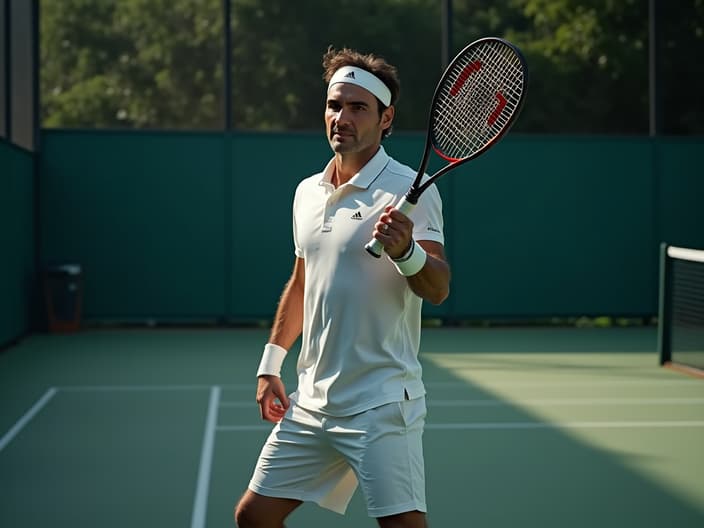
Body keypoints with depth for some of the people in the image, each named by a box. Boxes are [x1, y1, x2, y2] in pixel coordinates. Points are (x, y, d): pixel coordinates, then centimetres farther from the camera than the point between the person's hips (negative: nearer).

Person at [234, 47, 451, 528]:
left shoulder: (409, 189, -9)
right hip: (310, 404, 7)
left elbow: (437, 289, -19)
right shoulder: (307, 192, 11)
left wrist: (405, 250, -39)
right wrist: (271, 364, 20)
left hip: (382, 406, -7)